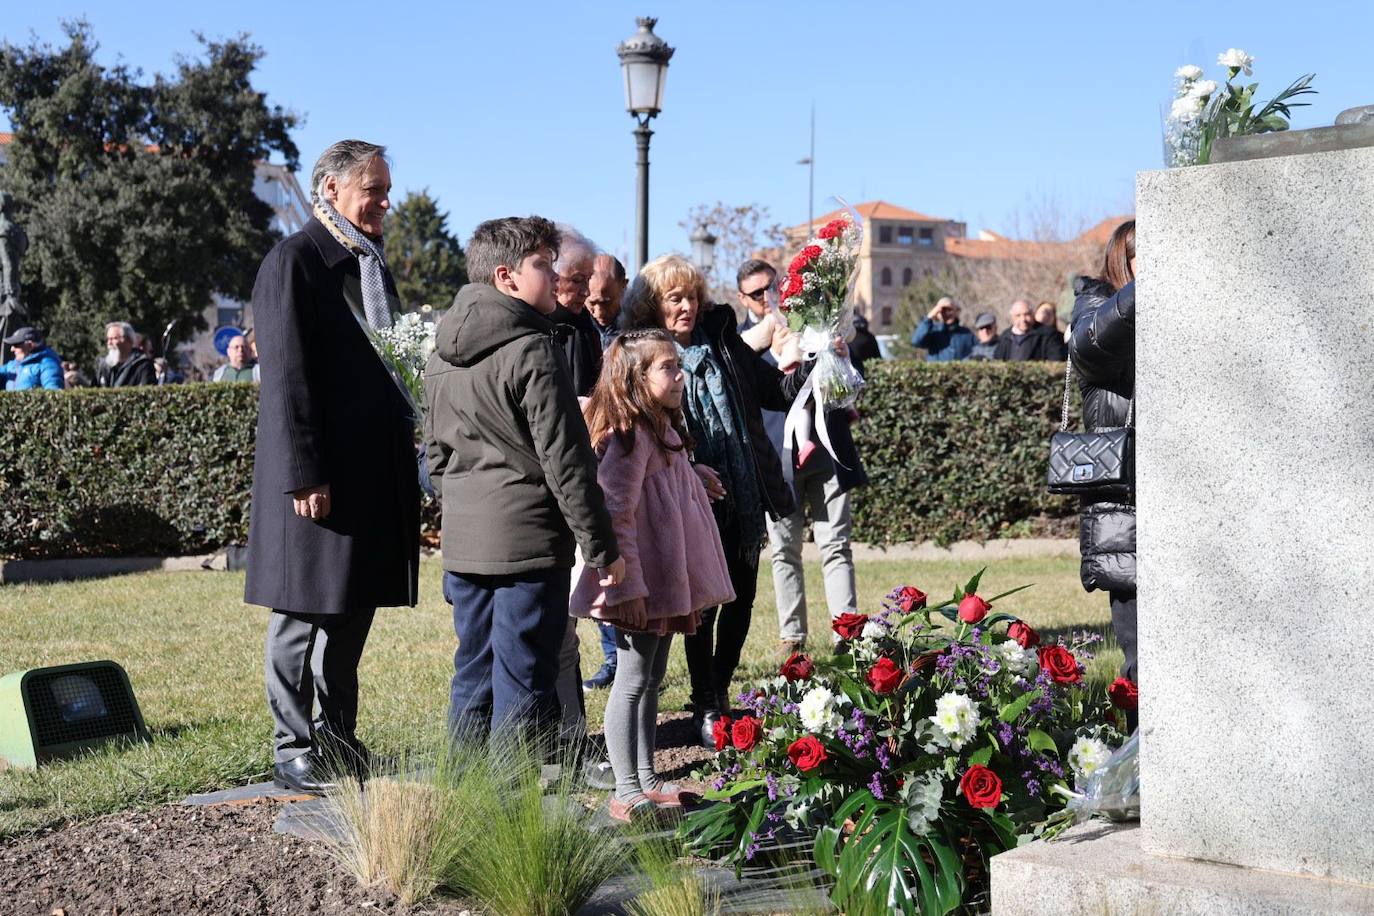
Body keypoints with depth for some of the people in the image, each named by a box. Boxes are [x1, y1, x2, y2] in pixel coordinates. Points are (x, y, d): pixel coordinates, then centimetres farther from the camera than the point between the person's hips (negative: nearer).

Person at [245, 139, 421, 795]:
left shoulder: (373, 265, 17)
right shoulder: (294, 261, -9)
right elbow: (286, 376, -15)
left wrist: (404, 457, 16)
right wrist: (304, 475, -20)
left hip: (373, 470, 8)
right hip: (317, 475, -8)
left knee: (354, 609, 13)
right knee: (303, 614, 0)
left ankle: (338, 739, 23)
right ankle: (292, 753, 8)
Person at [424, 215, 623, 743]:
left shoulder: (441, 354, 12)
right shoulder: (532, 351, -13)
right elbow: (565, 462, -14)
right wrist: (603, 549, -8)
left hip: (462, 542, 8)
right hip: (527, 541, -7)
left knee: (474, 672, 14)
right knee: (523, 682, -2)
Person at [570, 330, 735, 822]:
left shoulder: (664, 427, 14)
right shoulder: (630, 435, -18)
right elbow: (616, 514, -23)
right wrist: (628, 586, -25)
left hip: (668, 582, 10)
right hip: (642, 586, -10)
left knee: (651, 680, 15)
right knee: (633, 680, -3)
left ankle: (646, 780, 24)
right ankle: (626, 793, 3)